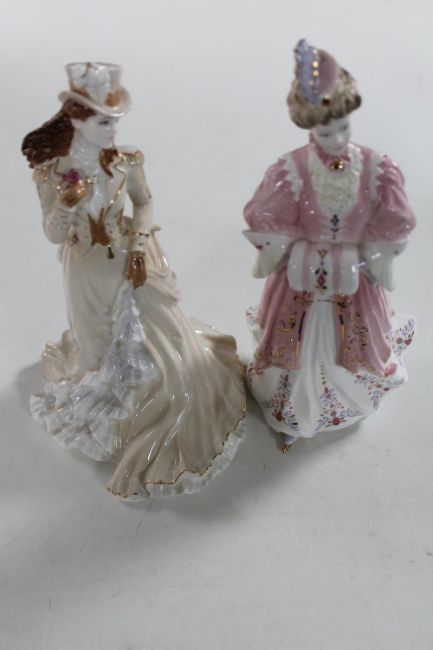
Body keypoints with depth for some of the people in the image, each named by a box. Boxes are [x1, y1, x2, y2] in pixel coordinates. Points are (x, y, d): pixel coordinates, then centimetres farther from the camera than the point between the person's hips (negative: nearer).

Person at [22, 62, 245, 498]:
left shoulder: (125, 161, -12)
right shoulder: (51, 172, -16)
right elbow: (53, 235, -11)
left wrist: (139, 249, -10)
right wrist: (65, 204, -31)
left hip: (132, 261, 2)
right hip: (90, 273, -2)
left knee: (158, 340, 10)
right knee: (105, 348, 14)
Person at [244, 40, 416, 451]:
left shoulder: (376, 168, -16)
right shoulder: (291, 170, -20)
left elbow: (390, 234, -7)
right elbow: (269, 229, -12)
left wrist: (353, 262, -12)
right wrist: (309, 259, -11)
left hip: (354, 280, 2)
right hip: (302, 277, -1)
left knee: (354, 342, 23)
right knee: (297, 347, 16)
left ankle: (351, 397, 57)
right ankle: (292, 415, 44)